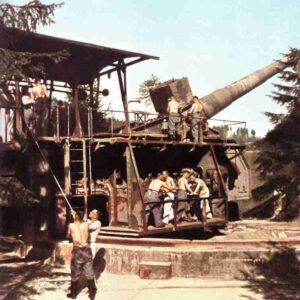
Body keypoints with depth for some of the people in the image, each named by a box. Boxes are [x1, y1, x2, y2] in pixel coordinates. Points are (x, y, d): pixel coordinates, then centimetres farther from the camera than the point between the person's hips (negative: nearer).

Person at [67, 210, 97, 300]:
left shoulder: (71, 225, -4)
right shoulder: (86, 224, 0)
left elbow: (69, 236, 13)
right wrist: (76, 215, 27)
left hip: (77, 250, -2)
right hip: (86, 249, 2)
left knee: (75, 274, 12)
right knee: (89, 273, 11)